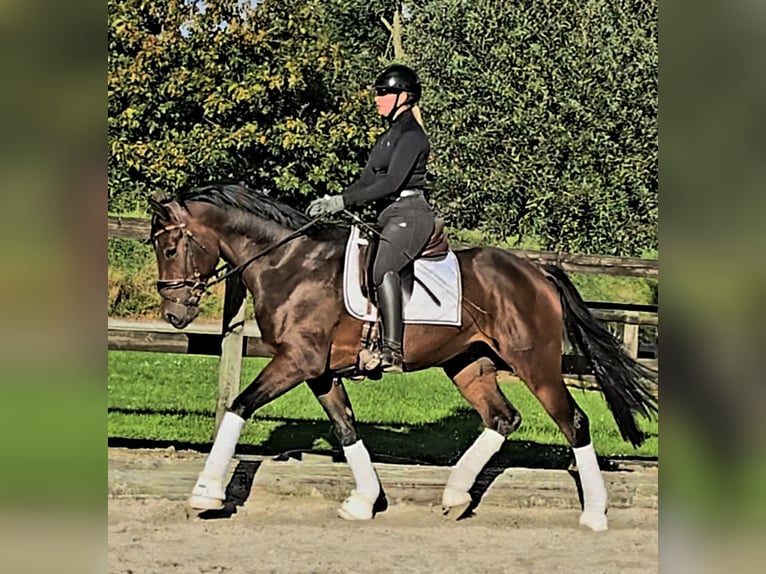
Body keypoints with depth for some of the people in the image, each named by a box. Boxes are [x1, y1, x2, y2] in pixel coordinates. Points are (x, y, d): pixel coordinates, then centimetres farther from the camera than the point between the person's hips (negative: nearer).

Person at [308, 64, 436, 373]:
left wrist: (343, 201, -20)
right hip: (388, 216, 11)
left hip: (409, 214, -11)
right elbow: (367, 180, 21)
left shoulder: (411, 134, -8)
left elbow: (392, 182, -18)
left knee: (382, 267, -33)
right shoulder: (389, 135, 22)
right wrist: (333, 202, 6)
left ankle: (391, 350, -40)